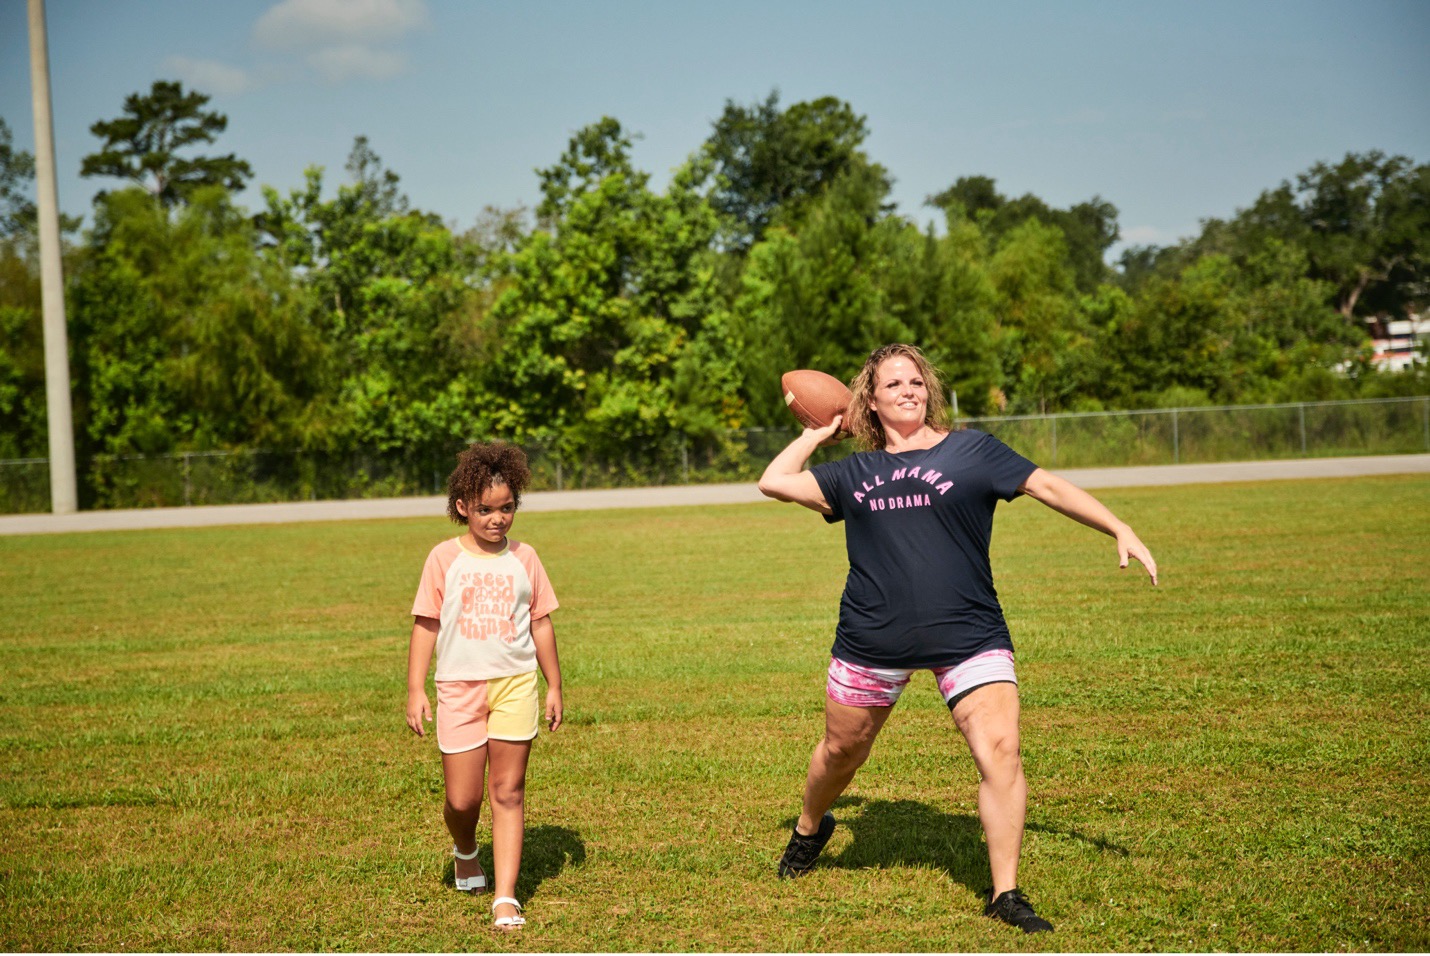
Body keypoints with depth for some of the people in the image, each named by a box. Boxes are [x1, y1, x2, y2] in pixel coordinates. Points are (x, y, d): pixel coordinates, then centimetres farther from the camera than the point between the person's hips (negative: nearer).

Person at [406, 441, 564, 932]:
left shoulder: (523, 558, 4)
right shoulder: (445, 558, -1)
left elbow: (541, 623, 11)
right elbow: (425, 625, 0)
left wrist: (554, 686, 12)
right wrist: (415, 690, -5)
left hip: (515, 684, 1)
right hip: (459, 686, -1)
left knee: (508, 792, -1)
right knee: (462, 798, 1)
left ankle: (506, 897, 1)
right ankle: (465, 852, 35)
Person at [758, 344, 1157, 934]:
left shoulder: (972, 451, 6)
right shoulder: (854, 473, 12)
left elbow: (1050, 488, 3)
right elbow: (775, 482, 15)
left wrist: (1120, 530, -6)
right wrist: (820, 433, 19)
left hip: (967, 636, -2)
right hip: (871, 639, 2)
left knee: (1000, 750, -16)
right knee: (842, 749, 16)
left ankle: (1005, 893, -6)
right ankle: (810, 829, 48)